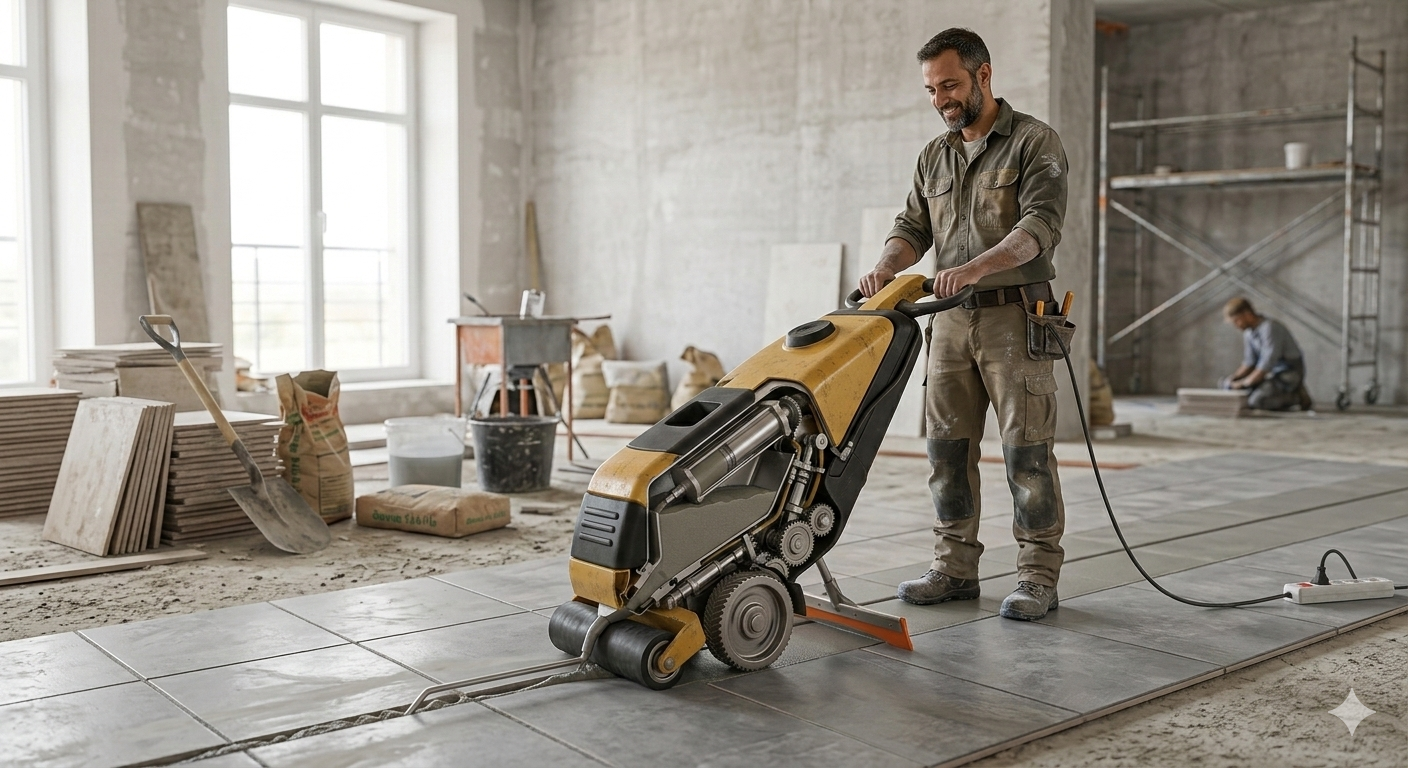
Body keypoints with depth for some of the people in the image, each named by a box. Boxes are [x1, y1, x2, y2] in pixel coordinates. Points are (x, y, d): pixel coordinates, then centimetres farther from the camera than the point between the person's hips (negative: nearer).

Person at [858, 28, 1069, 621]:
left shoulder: (1033, 142, -4)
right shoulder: (934, 157, 16)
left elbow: (1042, 224, -17)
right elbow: (913, 226, 12)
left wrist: (977, 266, -32)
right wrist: (886, 266, -11)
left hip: (1015, 316, -6)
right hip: (951, 320, 6)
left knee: (1026, 449, -5)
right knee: (947, 446, 7)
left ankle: (1038, 577, 4)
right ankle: (955, 569, 16)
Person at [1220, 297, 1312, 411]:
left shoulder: (1269, 328, -21)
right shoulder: (1248, 333, 5)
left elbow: (1268, 362, -24)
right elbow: (1249, 362, 11)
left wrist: (1244, 383, -21)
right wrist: (1233, 377, -6)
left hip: (1290, 372, -9)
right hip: (1273, 373, 9)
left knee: (1256, 400, -28)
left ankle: (1297, 396, -4)